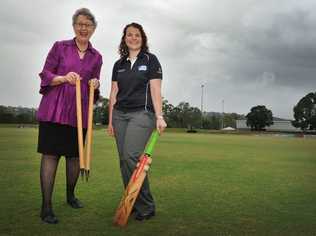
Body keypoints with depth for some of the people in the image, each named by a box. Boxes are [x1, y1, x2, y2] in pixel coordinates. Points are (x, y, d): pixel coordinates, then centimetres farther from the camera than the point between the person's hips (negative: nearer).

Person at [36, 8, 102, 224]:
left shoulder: (96, 57, 13)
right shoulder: (60, 47, 6)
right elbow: (45, 75, 3)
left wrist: (95, 85, -6)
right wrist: (64, 78, -15)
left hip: (80, 112, 3)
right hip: (54, 109, -2)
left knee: (75, 155, 8)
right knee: (50, 154, -5)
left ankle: (71, 195, 30)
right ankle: (46, 206, 0)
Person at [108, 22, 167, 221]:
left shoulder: (150, 60, 4)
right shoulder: (119, 64, 17)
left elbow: (156, 90, -3)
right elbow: (114, 93, 16)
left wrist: (159, 116, -12)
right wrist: (111, 120, 13)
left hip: (142, 113, -5)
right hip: (120, 114, 5)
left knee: (132, 157, -19)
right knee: (124, 160, 1)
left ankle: (146, 206, -7)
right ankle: (131, 203, 12)